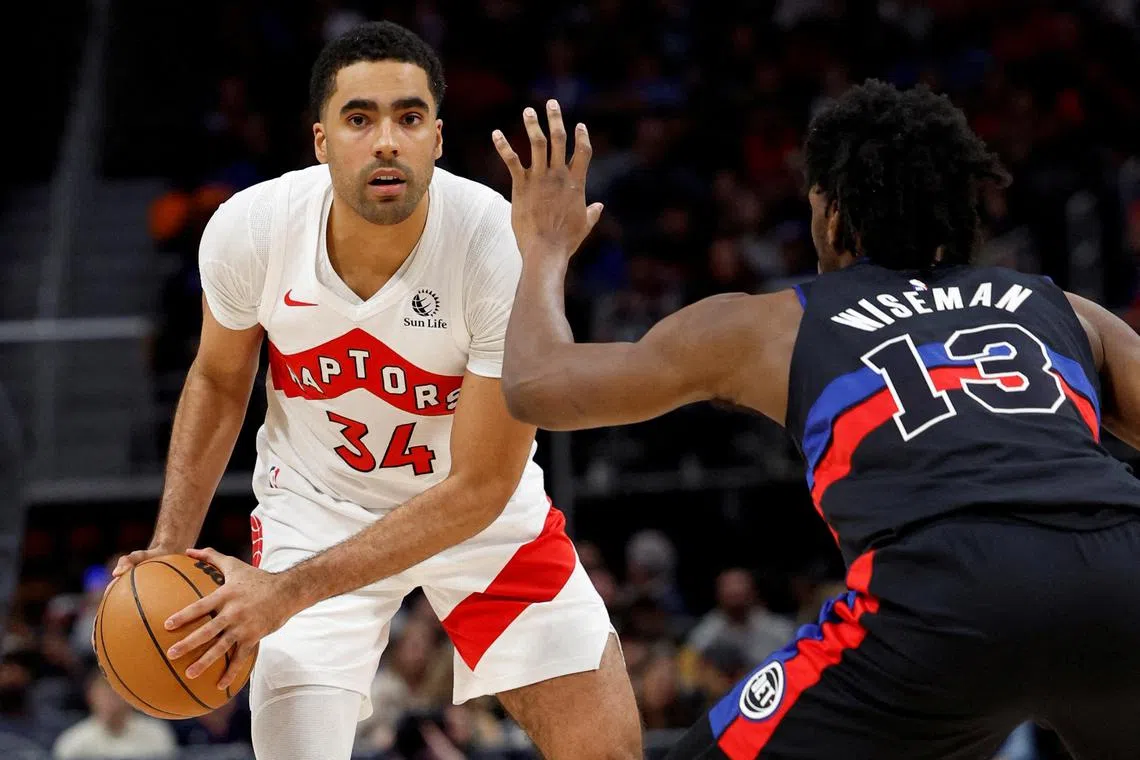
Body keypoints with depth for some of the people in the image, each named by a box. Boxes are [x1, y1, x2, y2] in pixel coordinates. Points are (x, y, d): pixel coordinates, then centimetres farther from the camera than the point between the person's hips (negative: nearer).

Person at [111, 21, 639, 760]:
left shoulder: (502, 248, -30)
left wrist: (290, 590, -29)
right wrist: (171, 547, -9)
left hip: (480, 509, 0)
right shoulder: (249, 228, -23)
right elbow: (220, 380, 1)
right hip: (316, 505, 0)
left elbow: (478, 488, -25)